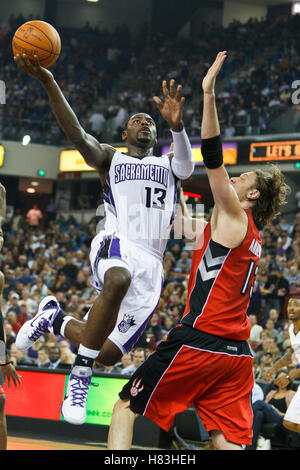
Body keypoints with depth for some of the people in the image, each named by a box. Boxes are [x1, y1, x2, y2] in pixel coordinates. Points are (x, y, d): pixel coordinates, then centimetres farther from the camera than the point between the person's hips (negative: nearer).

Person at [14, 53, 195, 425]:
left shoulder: (169, 166, 21)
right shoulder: (109, 158, 17)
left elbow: (187, 165, -5)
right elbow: (76, 133, -3)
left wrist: (177, 126, -28)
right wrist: (47, 81, -19)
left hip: (151, 266, 4)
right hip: (116, 244, -3)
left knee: (107, 355, -1)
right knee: (119, 279, -43)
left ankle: (55, 318, 31)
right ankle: (80, 378, -31)